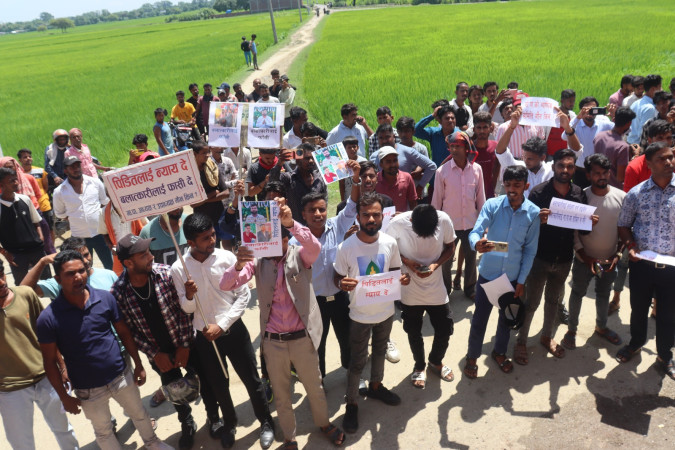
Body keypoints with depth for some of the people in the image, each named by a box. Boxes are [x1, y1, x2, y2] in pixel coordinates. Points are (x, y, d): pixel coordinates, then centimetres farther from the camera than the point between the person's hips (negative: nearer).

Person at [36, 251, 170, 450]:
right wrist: (64, 397, -5)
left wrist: (138, 365, 3)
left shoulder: (105, 298, -12)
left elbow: (124, 332, -1)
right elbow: (50, 362, -10)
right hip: (88, 390, -2)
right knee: (103, 432, 21)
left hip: (122, 376, 3)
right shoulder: (48, 318, -19)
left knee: (139, 413, 25)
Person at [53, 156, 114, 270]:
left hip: (99, 232, 0)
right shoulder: (59, 192, -4)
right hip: (79, 237, 0)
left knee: (111, 265, 10)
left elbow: (105, 203, 10)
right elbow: (59, 213, 10)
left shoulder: (95, 182, -2)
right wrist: (75, 218, 0)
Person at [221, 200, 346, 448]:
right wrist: (238, 265, -37)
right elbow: (226, 285, -15)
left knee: (314, 387, 20)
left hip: (302, 337, -1)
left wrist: (290, 223, -49)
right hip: (272, 341, 1)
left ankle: (324, 423, 48)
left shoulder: (301, 255, -7)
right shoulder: (257, 260, -4)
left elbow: (315, 246, -32)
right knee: (281, 394, 18)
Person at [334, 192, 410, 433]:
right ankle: (352, 403, 31)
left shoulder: (390, 243, -12)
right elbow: (338, 277, -7)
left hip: (386, 311, 4)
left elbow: (395, 270, 4)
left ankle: (376, 386, 52)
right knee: (358, 361, 9)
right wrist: (342, 283, -31)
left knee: (380, 351, 26)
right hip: (360, 315, -4)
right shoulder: (346, 247, -20)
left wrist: (403, 277, -18)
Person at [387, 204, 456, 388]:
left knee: (445, 329, 12)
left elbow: (450, 247, -2)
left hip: (436, 288, 2)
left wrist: (436, 264, -19)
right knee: (414, 332, 14)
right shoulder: (398, 223, -23)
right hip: (410, 290, -1)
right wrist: (406, 261, -23)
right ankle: (419, 366, 43)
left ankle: (436, 361, 43)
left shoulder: (444, 220, -18)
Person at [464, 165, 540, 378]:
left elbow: (530, 250, -2)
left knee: (506, 317, 20)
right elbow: (475, 232, -22)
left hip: (513, 276, 2)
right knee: (480, 317, 9)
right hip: (488, 273, -2)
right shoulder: (492, 205, -13)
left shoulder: (533, 212, -8)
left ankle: (500, 352, 45)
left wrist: (521, 281, -2)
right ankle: (472, 356, 31)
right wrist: (477, 244, -46)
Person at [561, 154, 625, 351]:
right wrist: (583, 255, -14)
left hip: (609, 260, 2)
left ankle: (601, 326, 43)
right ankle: (572, 329, 30)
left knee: (604, 294, 21)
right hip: (584, 259, -2)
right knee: (577, 293, 13)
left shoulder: (621, 197, -7)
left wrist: (618, 254, -6)